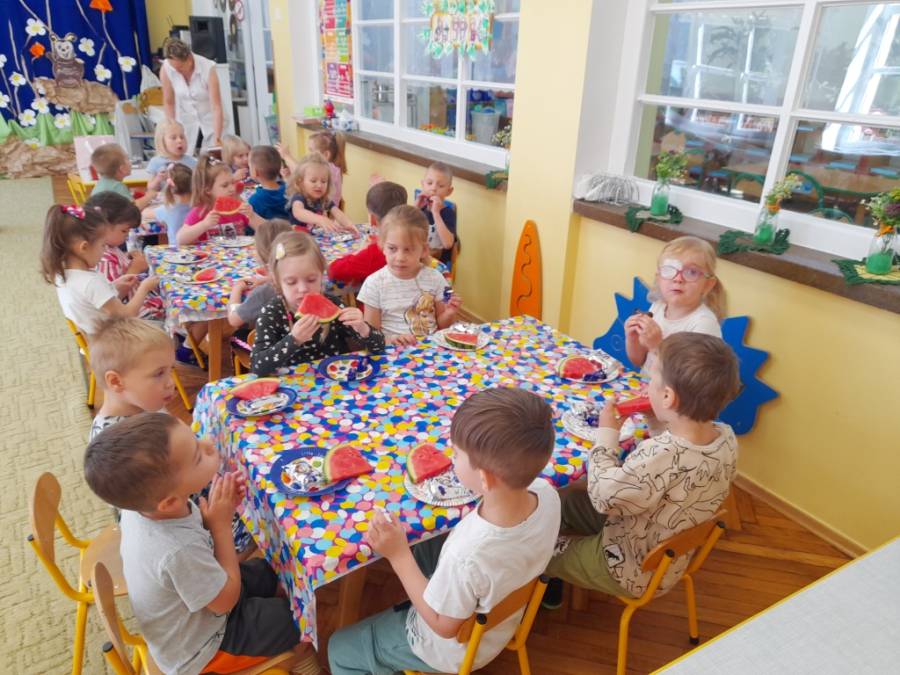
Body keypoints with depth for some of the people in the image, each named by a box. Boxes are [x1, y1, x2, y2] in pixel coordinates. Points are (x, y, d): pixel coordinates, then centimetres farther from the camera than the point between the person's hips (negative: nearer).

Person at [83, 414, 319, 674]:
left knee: (263, 572, 21)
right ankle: (295, 644, 37)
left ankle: (281, 640, 38)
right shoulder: (180, 551, -45)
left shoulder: (141, 503, -22)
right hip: (196, 650, -7)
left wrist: (217, 510, -21)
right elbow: (227, 600, -25)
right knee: (288, 614, 5)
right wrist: (222, 523, -25)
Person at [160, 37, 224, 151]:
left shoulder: (208, 68, -23)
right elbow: (169, 103, -5)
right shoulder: (166, 69, -15)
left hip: (211, 120, -2)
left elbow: (216, 106, -26)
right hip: (185, 123, 2)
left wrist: (217, 139, -32)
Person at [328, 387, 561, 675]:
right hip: (502, 617, 6)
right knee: (421, 548, 28)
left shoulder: (466, 556, -45)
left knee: (341, 649, 15)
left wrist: (398, 555, -24)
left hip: (455, 648, -6)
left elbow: (444, 625, -24)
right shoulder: (546, 493, -27)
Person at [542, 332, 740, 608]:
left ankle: (546, 590, 45)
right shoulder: (727, 438, -18)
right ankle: (558, 578, 38)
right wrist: (661, 418, -8)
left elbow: (603, 496, -27)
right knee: (566, 497, 19)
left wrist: (607, 434, -16)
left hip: (631, 571, -7)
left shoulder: (660, 455, -42)